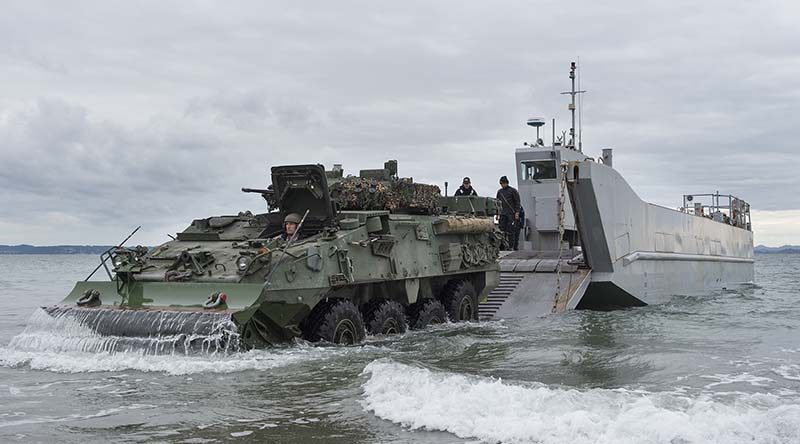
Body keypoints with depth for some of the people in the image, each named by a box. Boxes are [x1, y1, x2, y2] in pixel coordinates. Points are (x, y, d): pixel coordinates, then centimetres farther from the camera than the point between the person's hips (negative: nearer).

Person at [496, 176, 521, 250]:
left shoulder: (513, 190, 1)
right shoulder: (499, 192, 15)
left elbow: (517, 202, -2)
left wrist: (517, 212, -10)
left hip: (511, 213, -4)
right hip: (503, 213, 4)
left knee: (510, 230, -7)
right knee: (502, 229, -4)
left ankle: (511, 246, -4)